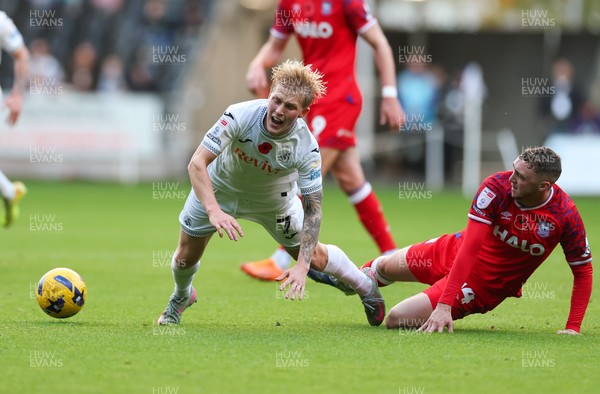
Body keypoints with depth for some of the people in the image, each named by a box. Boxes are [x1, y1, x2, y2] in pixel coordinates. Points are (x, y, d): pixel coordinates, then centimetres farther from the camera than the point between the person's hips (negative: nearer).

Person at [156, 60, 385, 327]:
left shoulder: (307, 148, -34)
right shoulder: (240, 115, -39)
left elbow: (312, 208, -28)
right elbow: (197, 163, -39)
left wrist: (302, 266, -36)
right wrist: (213, 211, -54)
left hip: (274, 200, 0)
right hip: (219, 189, 0)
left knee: (313, 257, 7)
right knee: (186, 257, 7)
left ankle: (367, 286, 38)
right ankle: (181, 297, 44)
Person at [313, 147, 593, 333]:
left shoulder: (566, 216, -27)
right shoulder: (497, 186, -26)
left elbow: (583, 271, -12)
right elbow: (470, 245, -30)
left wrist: (573, 327, -21)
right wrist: (444, 303, -36)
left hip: (484, 286, -2)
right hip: (456, 252, 2)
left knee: (396, 320, -12)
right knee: (387, 267, 23)